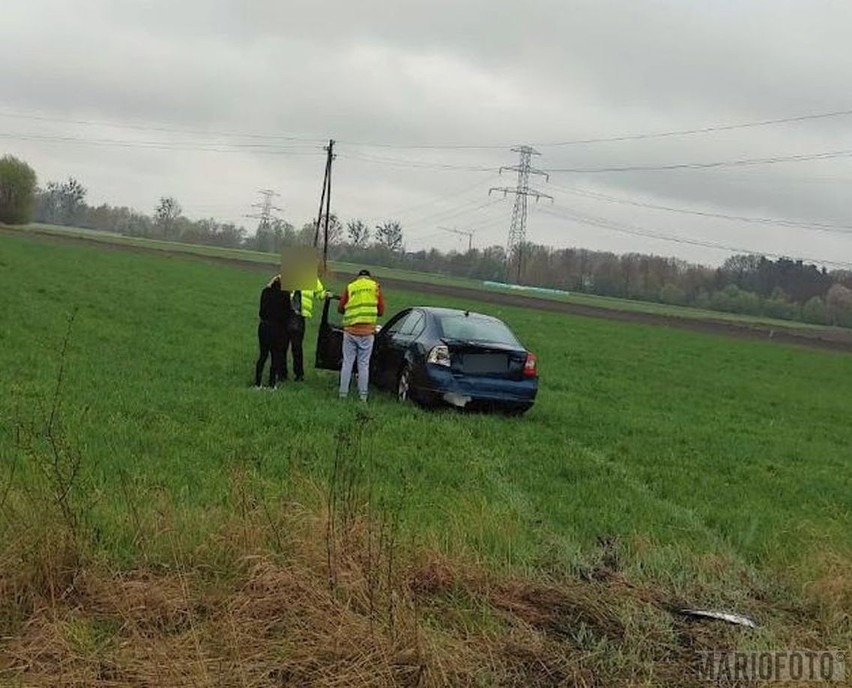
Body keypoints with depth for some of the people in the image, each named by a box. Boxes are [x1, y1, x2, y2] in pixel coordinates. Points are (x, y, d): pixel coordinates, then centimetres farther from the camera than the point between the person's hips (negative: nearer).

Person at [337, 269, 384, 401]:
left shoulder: (350, 287, 6)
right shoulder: (375, 287, 5)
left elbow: (340, 308, 9)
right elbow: (381, 311, 6)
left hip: (350, 330, 0)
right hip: (367, 331, 0)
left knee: (347, 362, 6)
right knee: (364, 364, 4)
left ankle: (343, 392, 6)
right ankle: (363, 394, 4)